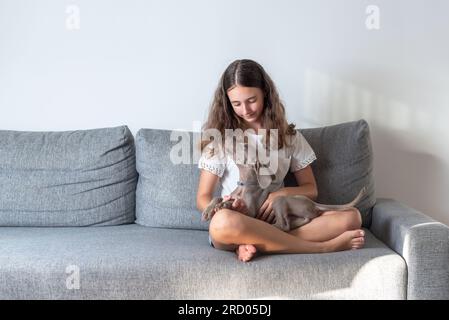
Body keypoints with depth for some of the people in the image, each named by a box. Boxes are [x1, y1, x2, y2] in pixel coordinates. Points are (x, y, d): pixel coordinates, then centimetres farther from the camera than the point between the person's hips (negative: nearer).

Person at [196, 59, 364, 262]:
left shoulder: (288, 136, 12)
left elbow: (311, 190, 12)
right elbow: (203, 198, 3)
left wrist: (282, 193, -11)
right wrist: (224, 209, -21)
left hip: (278, 222, 3)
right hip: (239, 225, -2)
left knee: (352, 217, -19)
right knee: (222, 223, -41)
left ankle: (257, 245, -29)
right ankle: (323, 247, -27)